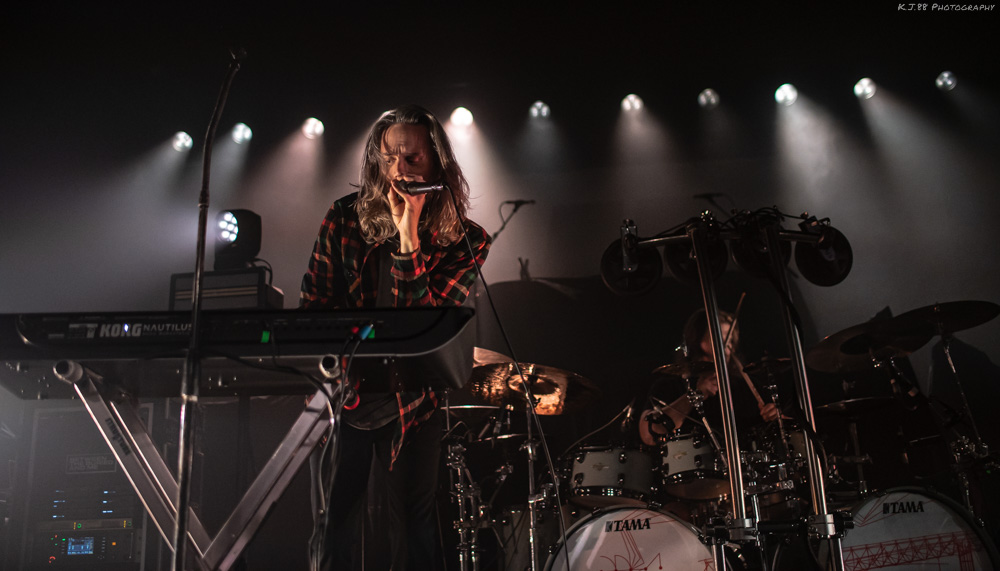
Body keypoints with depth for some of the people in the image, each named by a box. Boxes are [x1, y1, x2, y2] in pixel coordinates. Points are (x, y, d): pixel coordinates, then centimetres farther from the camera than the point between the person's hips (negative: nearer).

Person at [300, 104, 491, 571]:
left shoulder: (466, 241, -10)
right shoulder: (345, 218, -4)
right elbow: (313, 303, 0)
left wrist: (408, 240, -27)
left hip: (408, 405, -1)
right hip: (342, 394, 2)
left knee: (412, 529, 7)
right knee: (333, 523, 10)